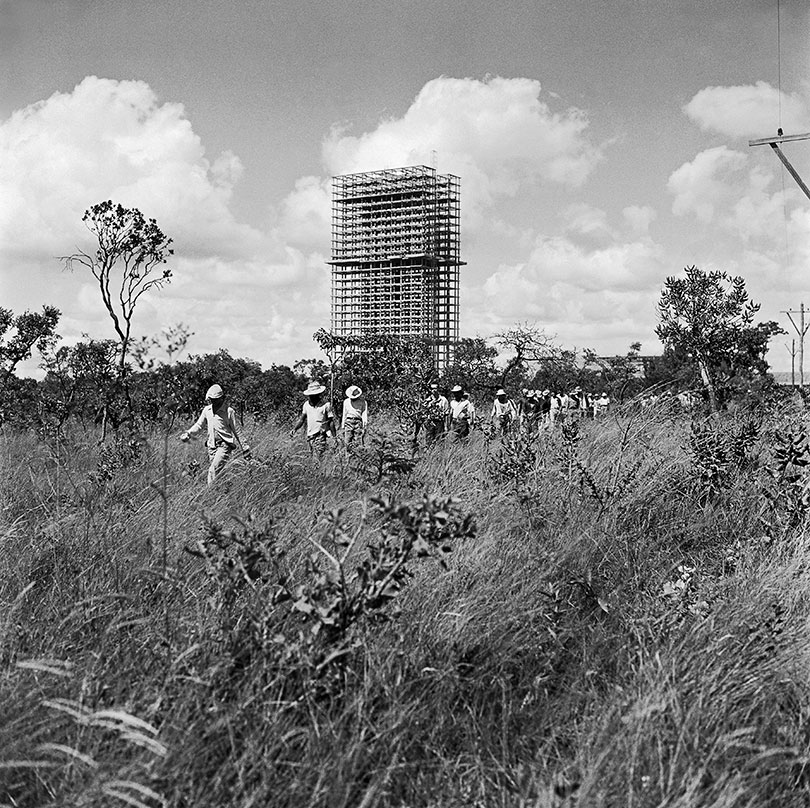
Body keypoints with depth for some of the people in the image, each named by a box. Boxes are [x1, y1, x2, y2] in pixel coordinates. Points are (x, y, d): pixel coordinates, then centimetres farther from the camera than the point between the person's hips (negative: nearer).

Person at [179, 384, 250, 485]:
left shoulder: (229, 411, -7)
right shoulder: (207, 410, 8)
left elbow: (236, 431, -1)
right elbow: (199, 425, 18)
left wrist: (245, 448, 1)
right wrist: (188, 433, 0)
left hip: (225, 445, -6)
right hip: (212, 446, 6)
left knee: (214, 470, -20)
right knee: (211, 470, 8)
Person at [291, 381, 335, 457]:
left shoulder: (326, 405, -7)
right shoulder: (306, 404, 7)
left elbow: (331, 421, -4)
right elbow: (301, 419, 16)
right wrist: (294, 429, 2)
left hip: (321, 435, -5)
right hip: (310, 435, 5)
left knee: (320, 456, -14)